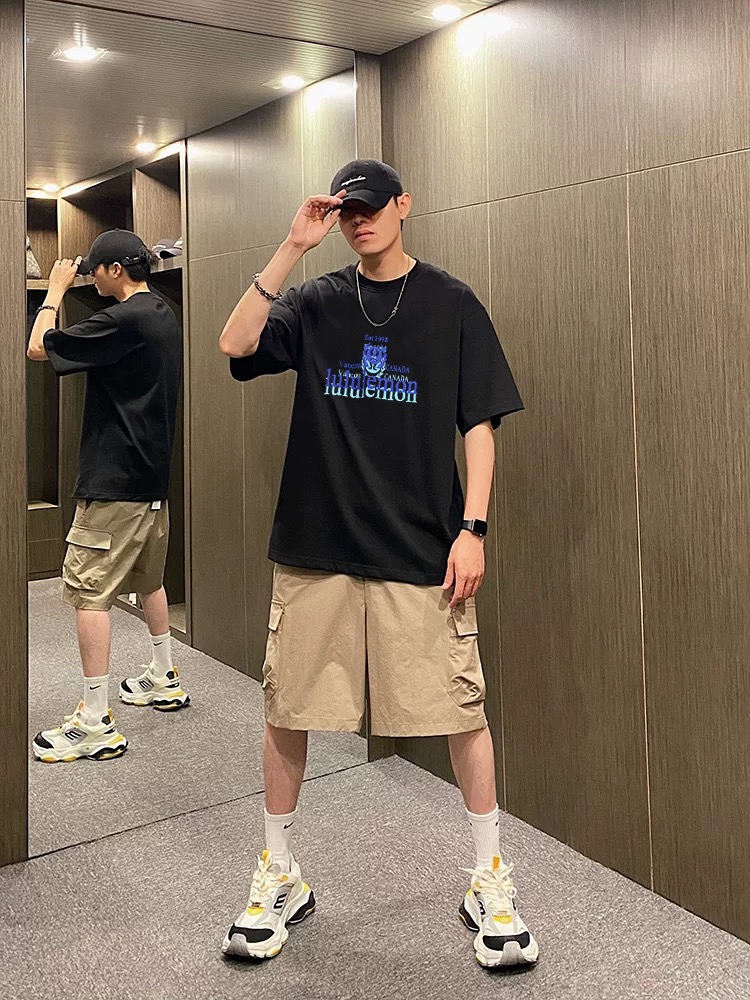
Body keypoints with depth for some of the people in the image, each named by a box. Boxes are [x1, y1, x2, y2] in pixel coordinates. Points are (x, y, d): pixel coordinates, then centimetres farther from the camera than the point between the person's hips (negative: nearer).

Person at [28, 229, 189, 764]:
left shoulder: (124, 319, -18)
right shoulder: (165, 315, 11)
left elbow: (39, 348, -14)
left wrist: (55, 291, -1)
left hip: (114, 481, -10)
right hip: (153, 477, 10)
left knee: (89, 591, -7)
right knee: (149, 579, 22)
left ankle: (97, 723, -5)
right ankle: (164, 679, 36)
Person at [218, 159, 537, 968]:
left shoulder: (451, 303, 4)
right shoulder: (316, 303, 9)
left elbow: (480, 422, 2)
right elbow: (236, 344, -8)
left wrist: (472, 528, -7)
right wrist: (292, 248, -10)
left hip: (423, 550, -2)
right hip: (314, 544, 2)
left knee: (461, 708, 1)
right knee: (287, 708, 7)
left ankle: (490, 880, 20)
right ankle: (278, 877, 26)